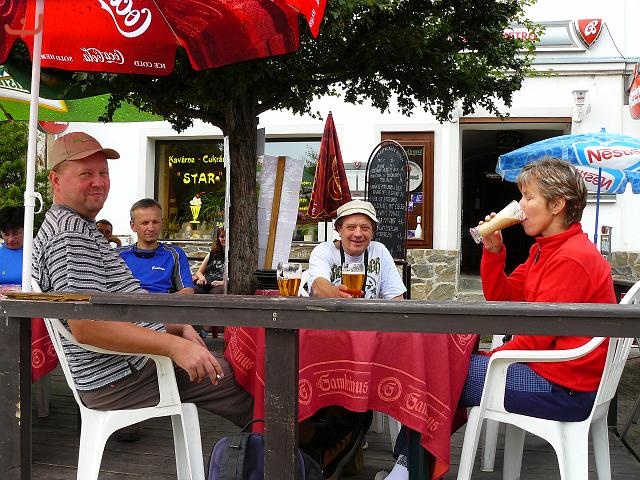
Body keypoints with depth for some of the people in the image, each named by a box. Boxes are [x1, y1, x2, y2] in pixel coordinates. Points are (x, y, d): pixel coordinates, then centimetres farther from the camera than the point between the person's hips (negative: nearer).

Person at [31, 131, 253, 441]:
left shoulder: (79, 229, 19)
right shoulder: (69, 231, -17)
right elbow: (85, 325, -29)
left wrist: (178, 329, 9)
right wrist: (175, 346, -30)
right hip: (125, 379, -11)